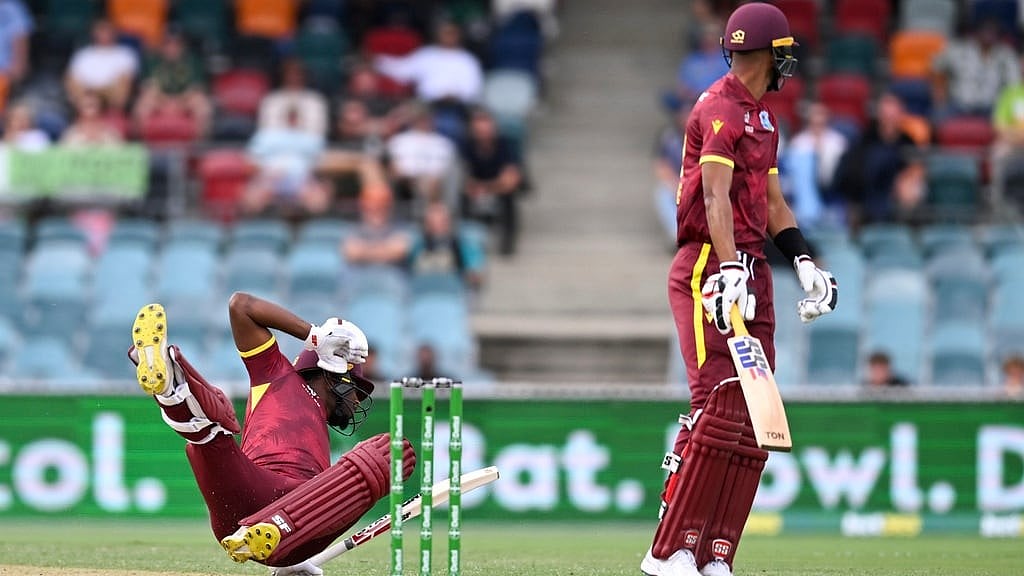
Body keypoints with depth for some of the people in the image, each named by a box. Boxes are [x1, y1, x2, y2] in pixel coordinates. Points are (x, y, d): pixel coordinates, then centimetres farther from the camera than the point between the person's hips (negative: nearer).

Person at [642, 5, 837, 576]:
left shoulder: (763, 117, 20)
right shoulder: (721, 108, -10)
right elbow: (715, 193, -22)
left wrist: (804, 262, 14)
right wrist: (729, 271, -33)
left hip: (752, 272, 10)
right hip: (709, 269, -10)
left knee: (752, 421, 5)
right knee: (721, 406, -17)